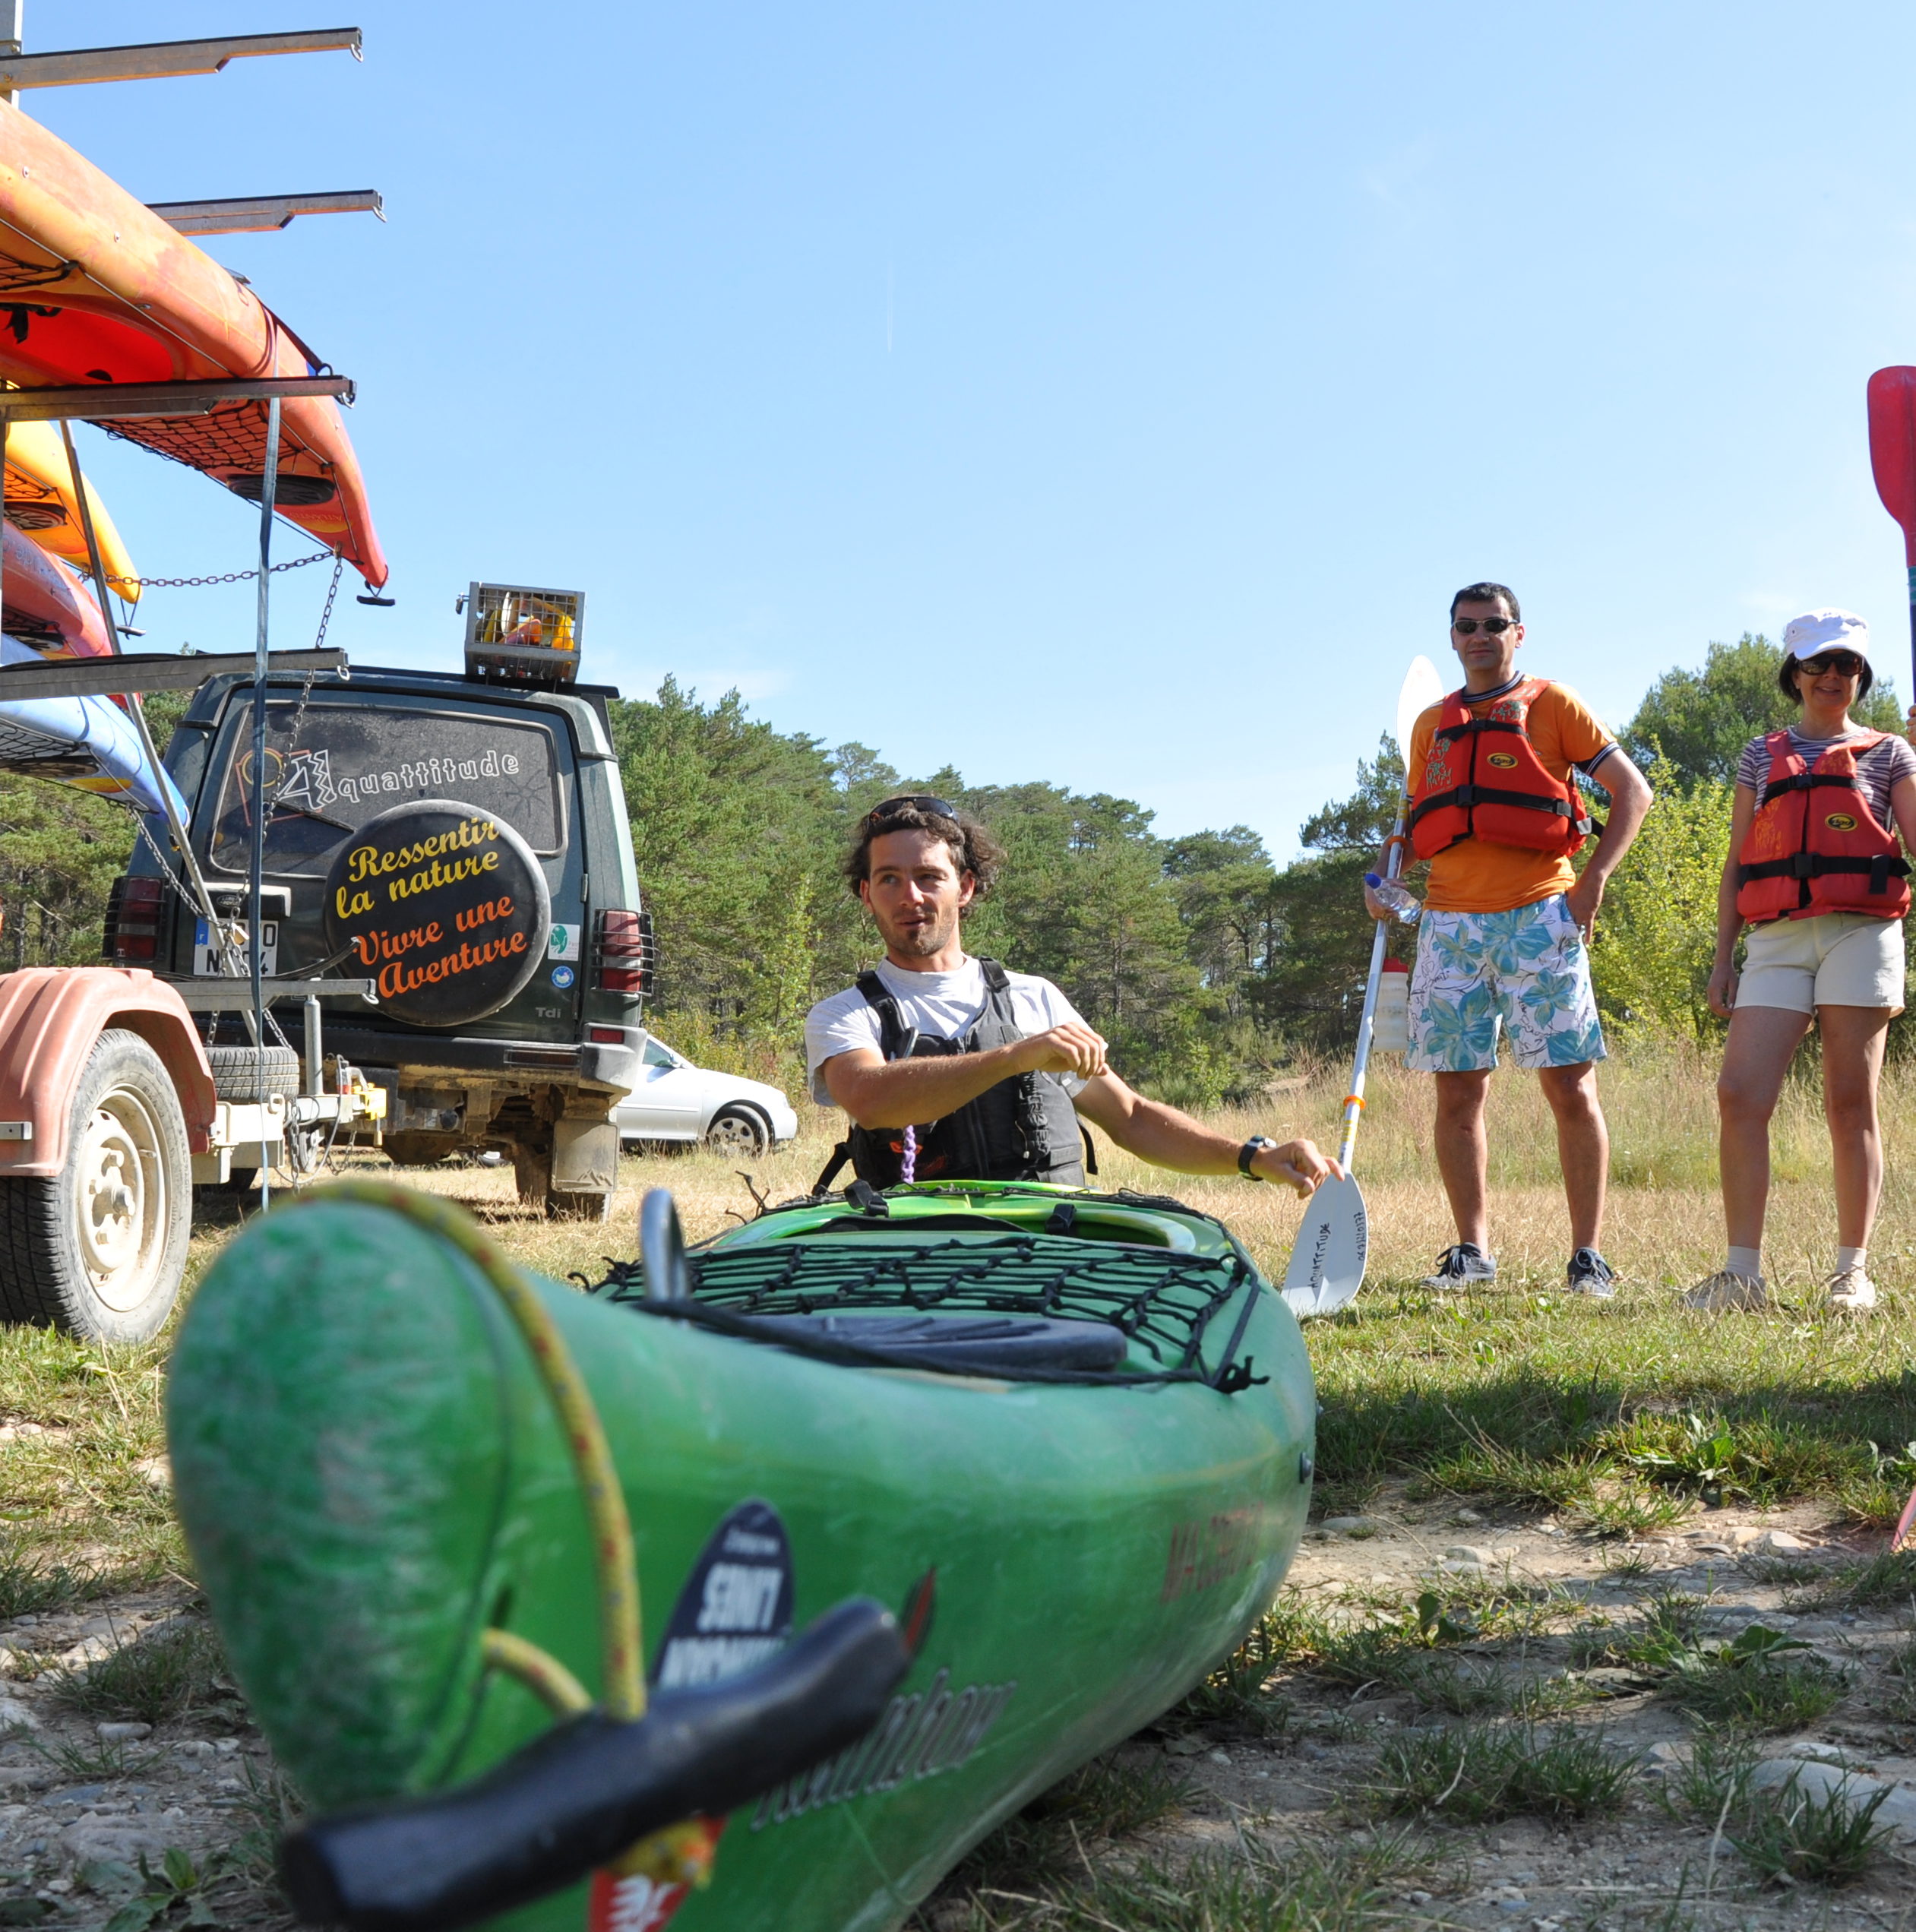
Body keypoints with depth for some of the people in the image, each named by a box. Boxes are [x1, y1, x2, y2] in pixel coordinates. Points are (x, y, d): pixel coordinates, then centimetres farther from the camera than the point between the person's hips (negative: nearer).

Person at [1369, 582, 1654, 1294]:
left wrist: (1595, 876, -7)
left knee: (1569, 1086, -5)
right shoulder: (1431, 724, 18)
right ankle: (1471, 1252, 11)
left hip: (1538, 915, -4)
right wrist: (1384, 880, 6)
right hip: (1450, 921, 4)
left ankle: (1589, 1255, 0)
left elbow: (1632, 789, 4)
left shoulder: (1552, 704, 6)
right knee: (1457, 1091, 2)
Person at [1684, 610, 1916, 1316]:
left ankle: (1852, 1273, 3)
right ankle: (1741, 1274, -9)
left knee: (1850, 1105, -3)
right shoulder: (1761, 756, 19)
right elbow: (1737, 862, 17)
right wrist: (1722, 958, 9)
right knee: (1739, 1094, -12)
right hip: (1777, 939, 2)